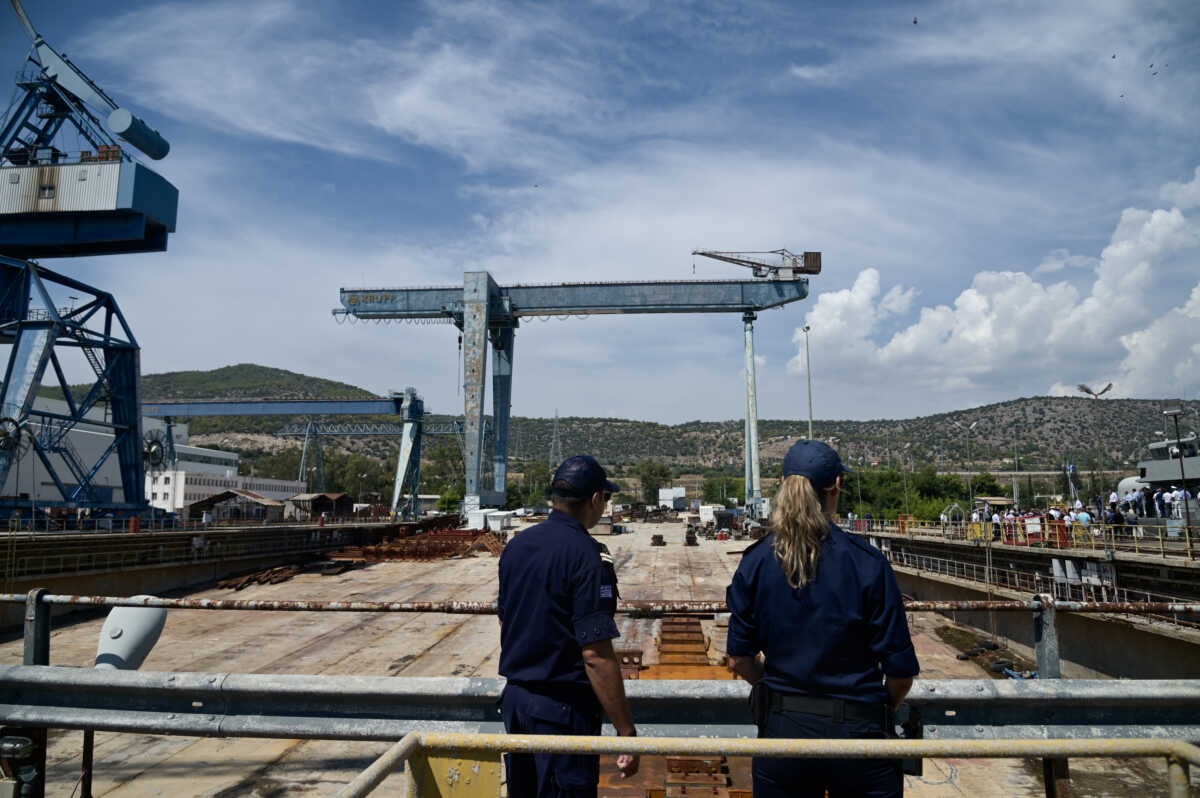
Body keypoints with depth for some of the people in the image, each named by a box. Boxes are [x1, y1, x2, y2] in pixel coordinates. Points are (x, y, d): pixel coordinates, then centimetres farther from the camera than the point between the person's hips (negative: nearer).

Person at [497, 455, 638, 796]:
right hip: (563, 707, -7)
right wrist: (626, 732, -16)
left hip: (514, 696, 8)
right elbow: (596, 654, -22)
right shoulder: (587, 555, -19)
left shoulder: (516, 546, 5)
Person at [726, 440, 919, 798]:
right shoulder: (867, 561, -13)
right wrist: (884, 708, 11)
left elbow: (739, 659, 0)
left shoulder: (755, 561, -5)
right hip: (854, 729, -2)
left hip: (780, 727, 3)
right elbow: (900, 670, -9)